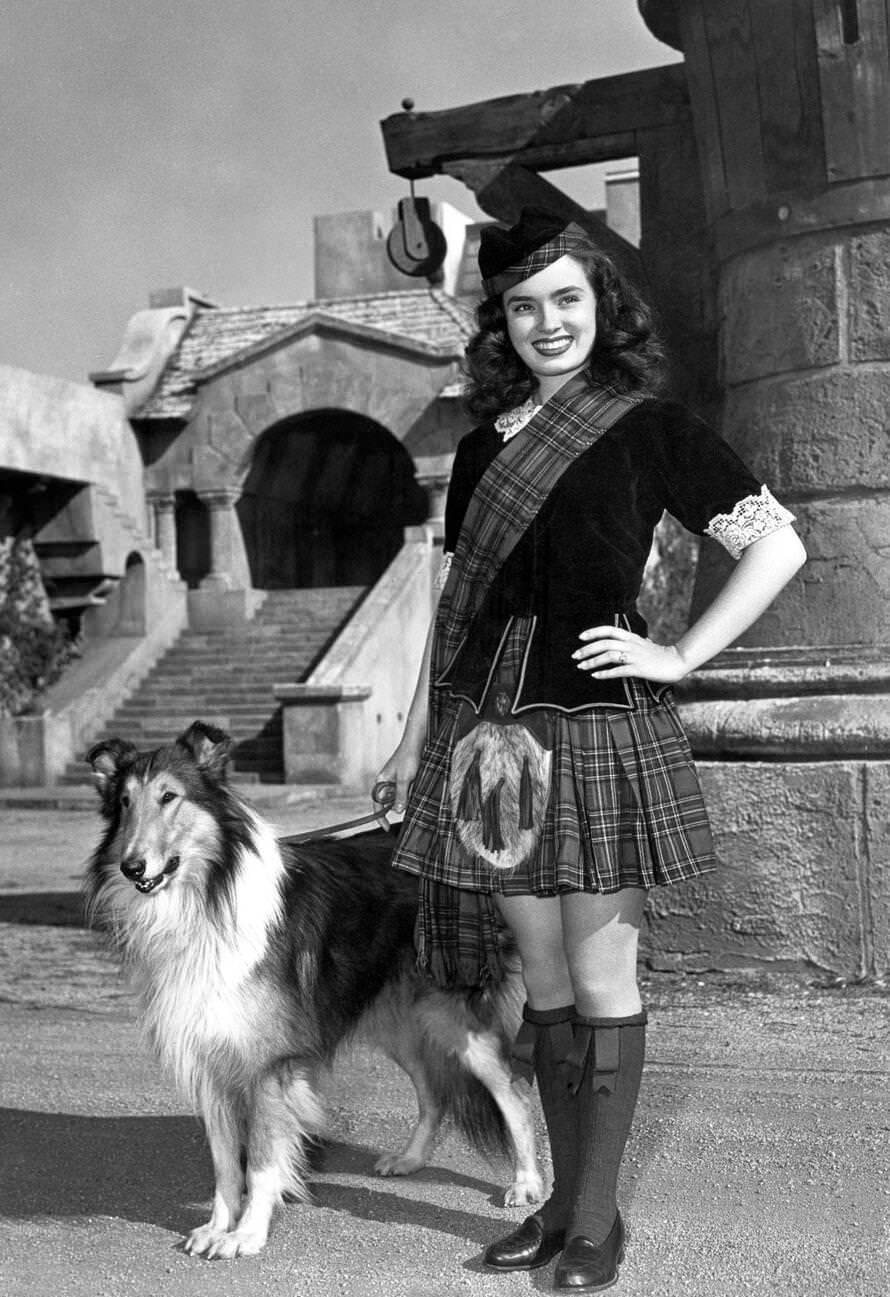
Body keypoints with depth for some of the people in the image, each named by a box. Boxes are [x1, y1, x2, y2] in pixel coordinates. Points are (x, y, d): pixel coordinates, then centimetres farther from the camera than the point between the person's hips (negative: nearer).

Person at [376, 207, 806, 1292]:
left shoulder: (647, 426, 0)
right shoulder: (482, 447, 14)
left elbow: (778, 545, -1)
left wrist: (681, 656, -6)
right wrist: (415, 738, 16)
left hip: (599, 727, -4)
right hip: (492, 734, 4)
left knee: (600, 979, 2)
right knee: (542, 978, 10)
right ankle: (561, 1199, 21)